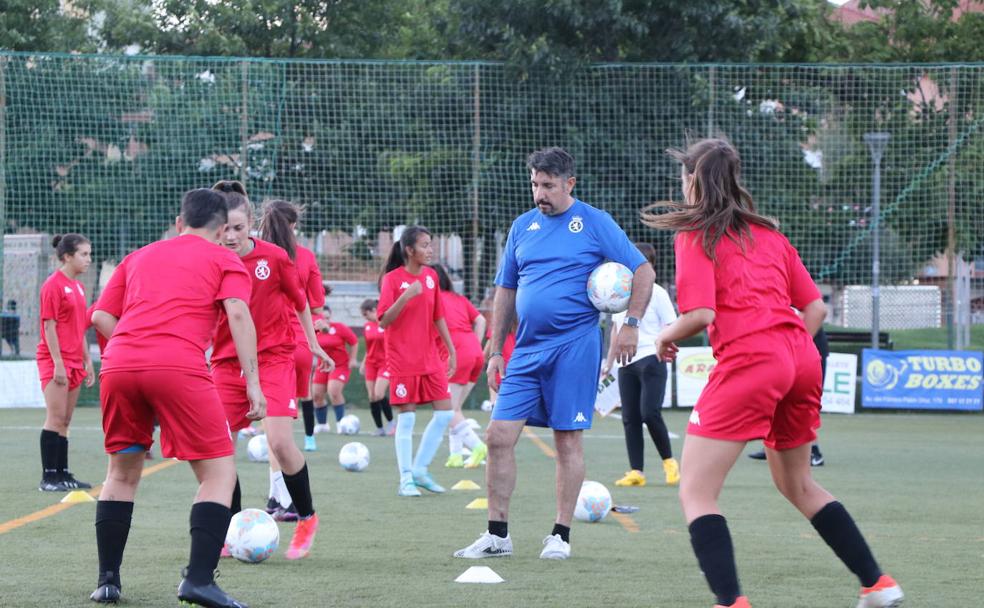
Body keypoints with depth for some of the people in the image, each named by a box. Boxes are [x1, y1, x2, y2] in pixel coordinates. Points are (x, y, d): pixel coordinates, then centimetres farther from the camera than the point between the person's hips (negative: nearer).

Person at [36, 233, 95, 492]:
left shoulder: (77, 286, 15)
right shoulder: (53, 285, -11)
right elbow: (49, 326, -14)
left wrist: (87, 361, 18)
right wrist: (57, 363, -18)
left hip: (74, 361, 8)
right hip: (55, 360, -8)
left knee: (64, 421, 9)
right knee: (56, 419, -10)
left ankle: (62, 474, 12)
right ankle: (48, 477, -10)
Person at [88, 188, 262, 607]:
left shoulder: (139, 257, 28)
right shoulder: (224, 260, 17)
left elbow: (101, 317, 20)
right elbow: (238, 314, 0)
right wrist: (253, 381, -4)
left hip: (118, 367, 4)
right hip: (180, 367, -4)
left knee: (123, 470, 22)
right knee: (219, 471, 3)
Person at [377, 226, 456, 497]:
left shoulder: (431, 276, 7)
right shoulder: (392, 279, -9)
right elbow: (384, 321, -15)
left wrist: (451, 350, 12)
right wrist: (406, 296, -26)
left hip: (430, 358, 6)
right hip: (402, 360, -6)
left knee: (445, 412, 0)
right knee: (406, 417, -4)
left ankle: (420, 469, 12)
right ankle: (406, 479, 2)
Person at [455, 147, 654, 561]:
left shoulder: (594, 222, -1)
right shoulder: (523, 227, 13)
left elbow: (643, 271, -1)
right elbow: (505, 291, 19)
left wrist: (631, 324, -11)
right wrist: (495, 351, 14)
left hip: (575, 345, -5)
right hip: (527, 350, 5)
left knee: (567, 440, -1)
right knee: (499, 436, -3)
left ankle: (560, 537, 8)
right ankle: (497, 536, 5)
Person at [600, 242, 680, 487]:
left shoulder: (657, 293, -2)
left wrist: (660, 345, -19)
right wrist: (609, 362, 23)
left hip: (650, 360, -6)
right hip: (626, 364, 6)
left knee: (650, 413, -16)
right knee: (630, 419, 2)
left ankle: (669, 462, 3)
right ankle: (636, 472, 5)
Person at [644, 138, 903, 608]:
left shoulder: (695, 236, 0)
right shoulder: (768, 233, 19)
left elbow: (701, 314, -12)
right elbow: (815, 307, 16)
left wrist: (667, 335, 6)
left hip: (746, 360, -7)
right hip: (801, 359, 7)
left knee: (696, 493, -2)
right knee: (797, 484, 27)